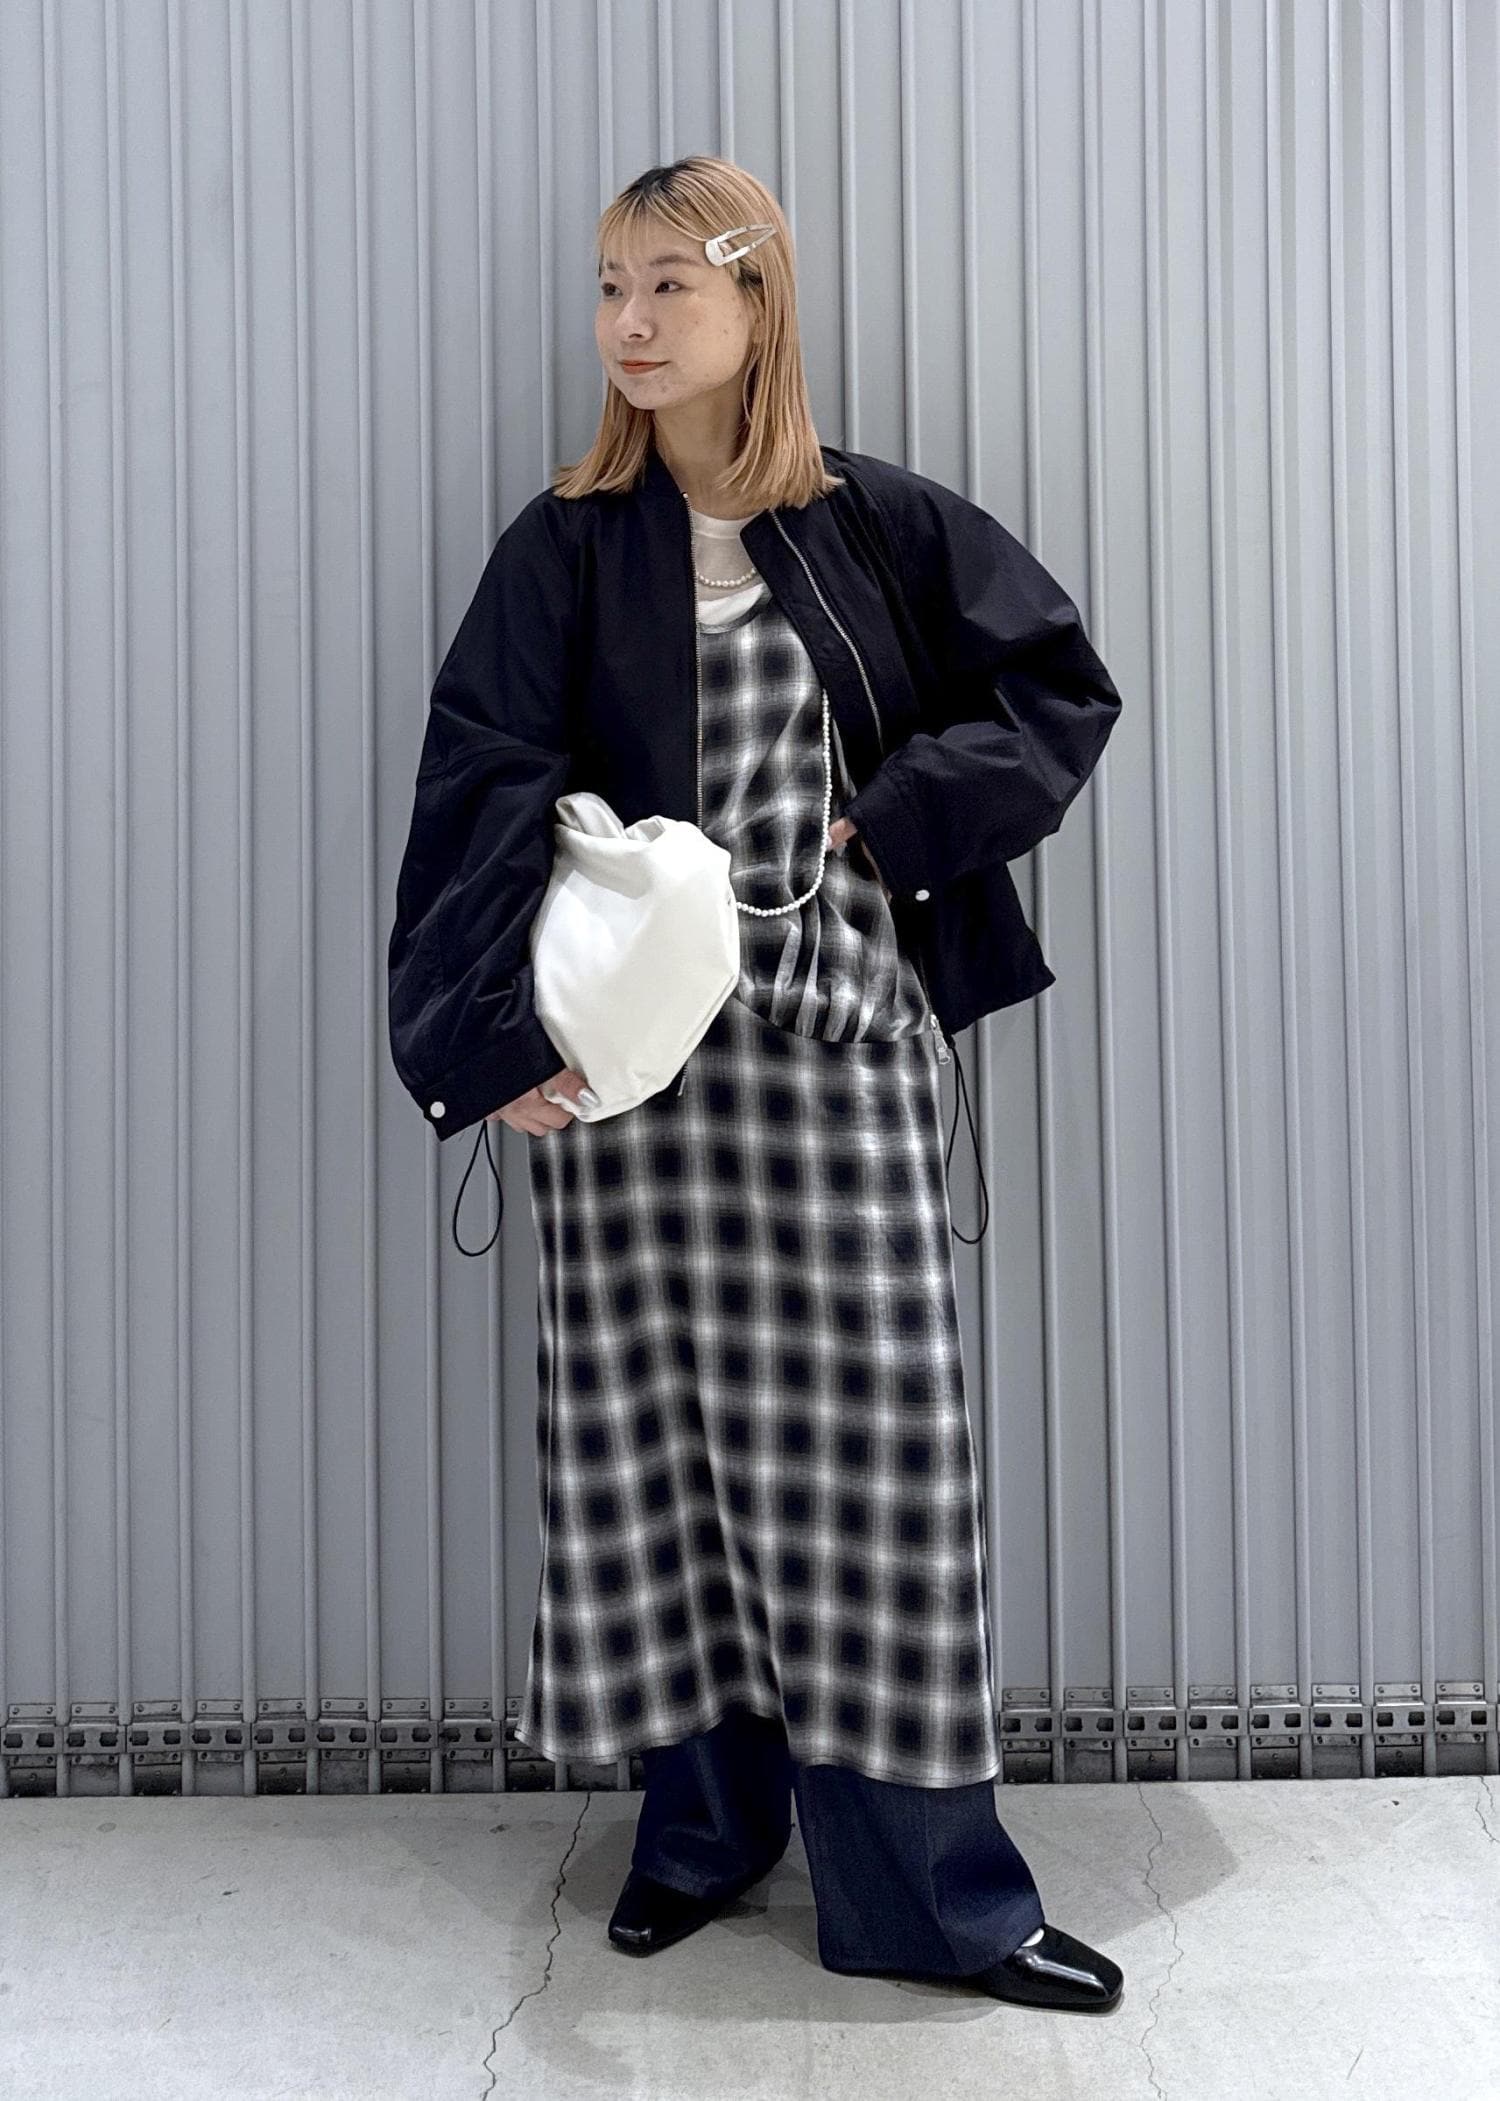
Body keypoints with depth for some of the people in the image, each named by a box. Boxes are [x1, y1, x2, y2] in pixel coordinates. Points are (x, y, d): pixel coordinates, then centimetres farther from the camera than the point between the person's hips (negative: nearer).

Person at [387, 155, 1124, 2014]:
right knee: (660, 1427, 6)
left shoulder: (882, 526, 8)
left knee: (869, 1436, 1)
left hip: (841, 1035, 0)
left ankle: (919, 1880, 14)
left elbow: (1063, 687, 10)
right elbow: (484, 790, -5)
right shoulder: (568, 549, 5)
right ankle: (708, 1818, 26)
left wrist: (901, 817, -4)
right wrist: (494, 1027, -16)